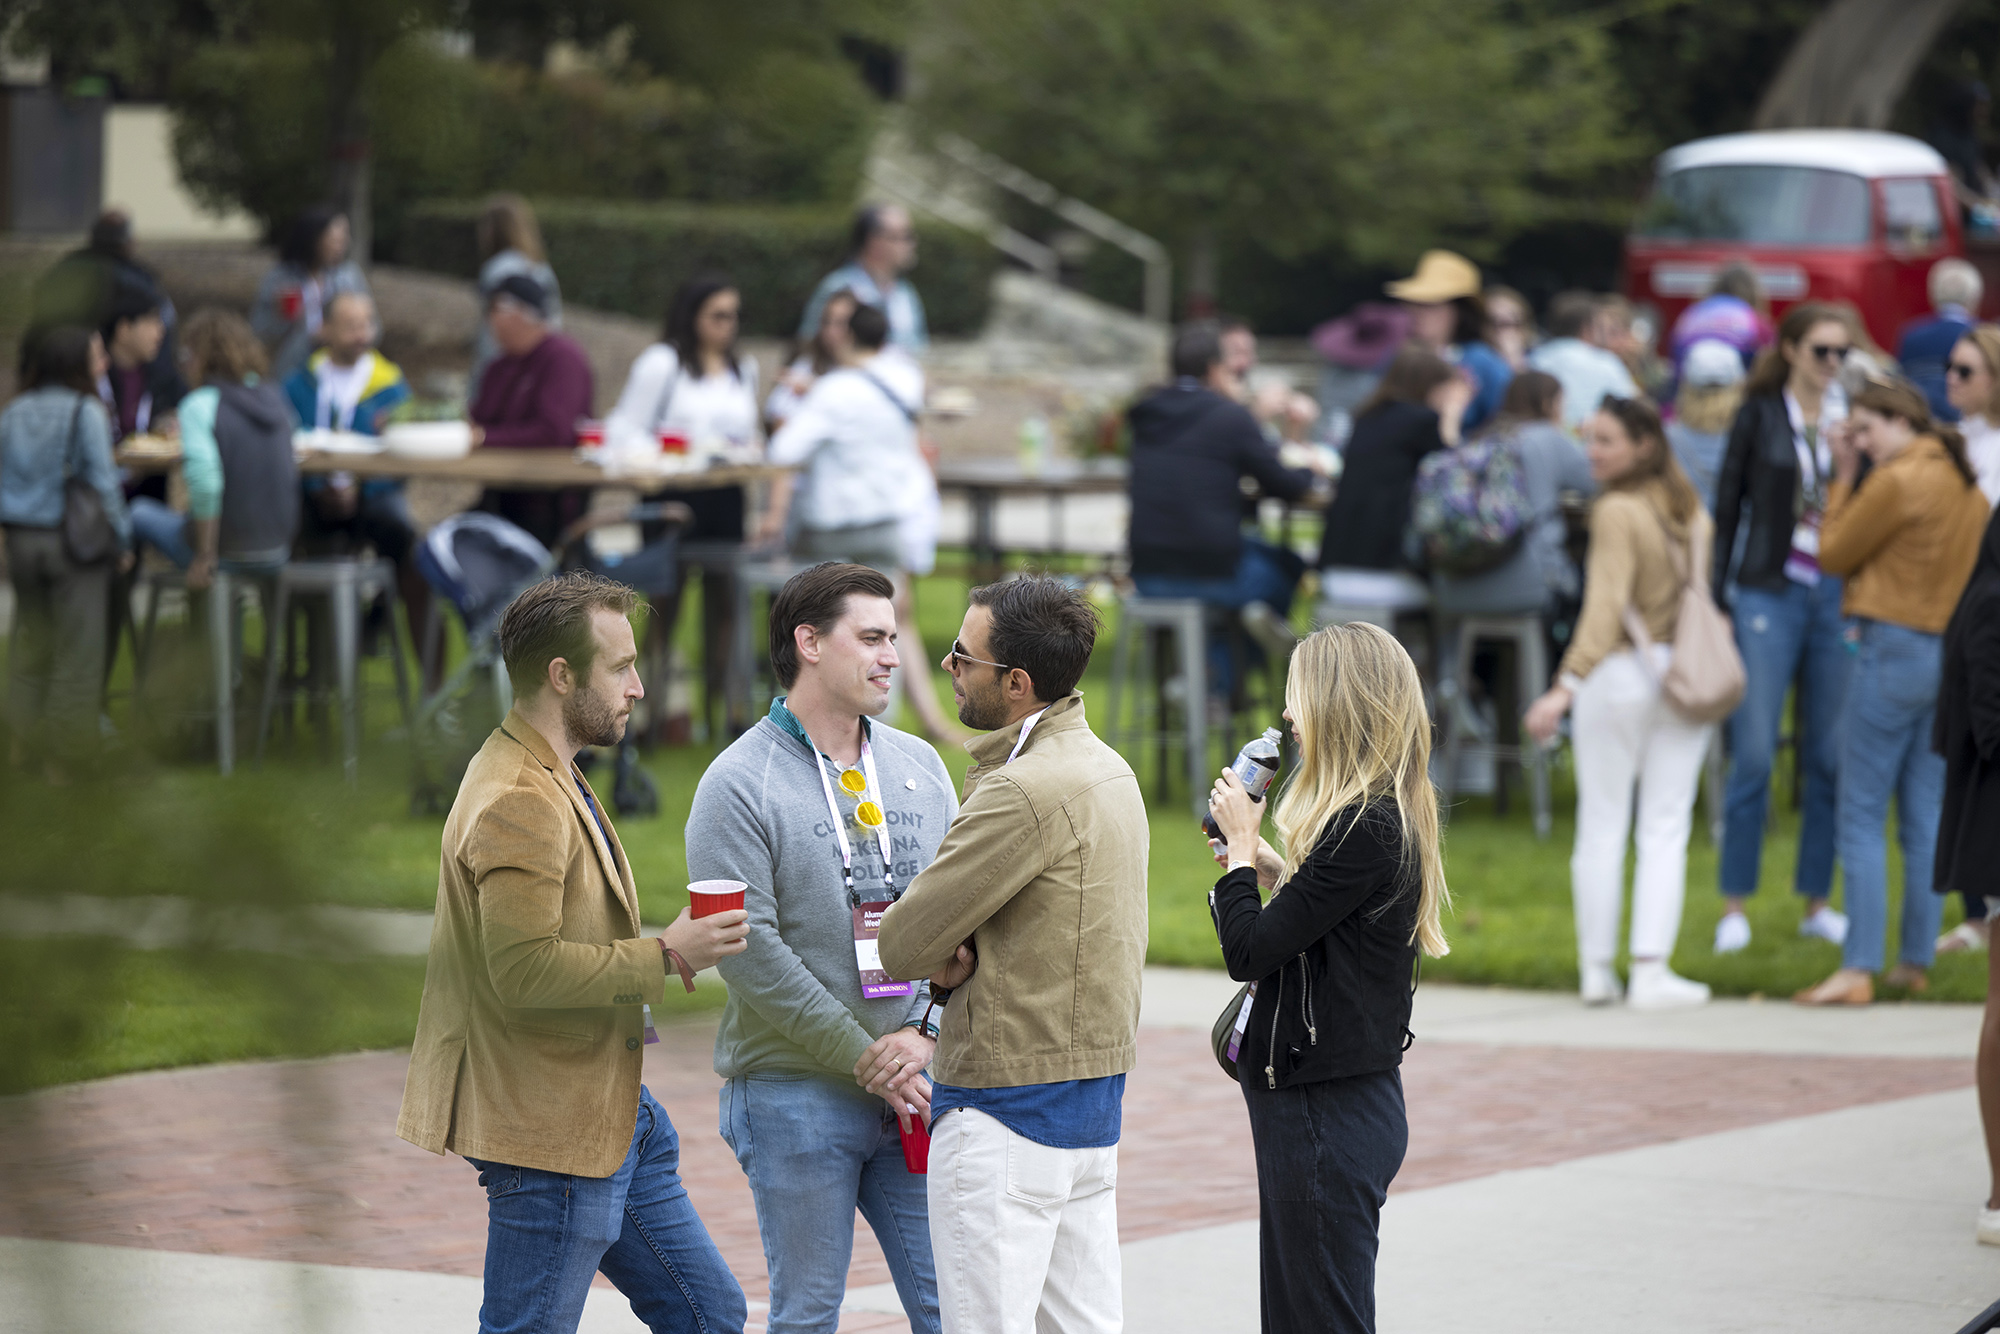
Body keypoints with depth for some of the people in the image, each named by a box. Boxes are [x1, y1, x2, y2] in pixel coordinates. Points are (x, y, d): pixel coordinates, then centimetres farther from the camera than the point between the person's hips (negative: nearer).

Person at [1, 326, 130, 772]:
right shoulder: (87, 413, -11)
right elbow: (102, 480, -13)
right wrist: (121, 535, -3)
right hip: (73, 542, -5)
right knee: (77, 645, 4)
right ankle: (64, 744, 6)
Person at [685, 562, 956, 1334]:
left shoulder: (920, 767, 11)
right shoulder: (740, 784, -7)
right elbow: (751, 951, -13)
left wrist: (929, 1034, -6)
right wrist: (863, 1058, -13)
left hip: (914, 1088, 5)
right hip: (796, 1091, -5)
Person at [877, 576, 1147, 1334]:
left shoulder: (1024, 793, -21)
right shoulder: (1108, 769, 11)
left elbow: (903, 946, -17)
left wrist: (940, 957, 6)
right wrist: (957, 962, -4)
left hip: (1008, 1110, -10)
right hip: (1095, 1099, 10)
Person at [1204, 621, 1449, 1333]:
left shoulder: (1361, 831, -21)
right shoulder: (1394, 816, 10)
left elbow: (1250, 951, -19)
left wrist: (1242, 845, -6)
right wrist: (1273, 868, 8)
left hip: (1327, 1112, -10)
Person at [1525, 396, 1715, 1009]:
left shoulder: (1618, 512, -14)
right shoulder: (1689, 508, 7)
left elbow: (1605, 608, -22)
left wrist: (1565, 687, -27)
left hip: (1620, 672, -5)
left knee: (1601, 825, 5)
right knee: (1664, 829, 4)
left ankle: (1597, 969, 10)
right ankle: (1651, 970, -3)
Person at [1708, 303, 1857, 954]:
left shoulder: (1850, 417, 8)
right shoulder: (1759, 417, 0)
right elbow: (1727, 505, 1)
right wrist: (1720, 596, -3)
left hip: (1836, 594, 3)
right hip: (1769, 593, -3)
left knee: (1830, 756, 5)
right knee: (1754, 754, -5)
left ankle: (1817, 901, 14)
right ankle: (1735, 906, 2)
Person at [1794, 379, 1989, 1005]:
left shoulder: (1899, 481, -13)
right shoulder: (1968, 487, 11)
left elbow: (1835, 553, -5)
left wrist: (1844, 477, 4)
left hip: (1894, 651, -8)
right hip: (1953, 656, 8)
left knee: (1860, 817, -5)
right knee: (1924, 817, 12)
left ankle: (1858, 970, -10)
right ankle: (1916, 960, 14)